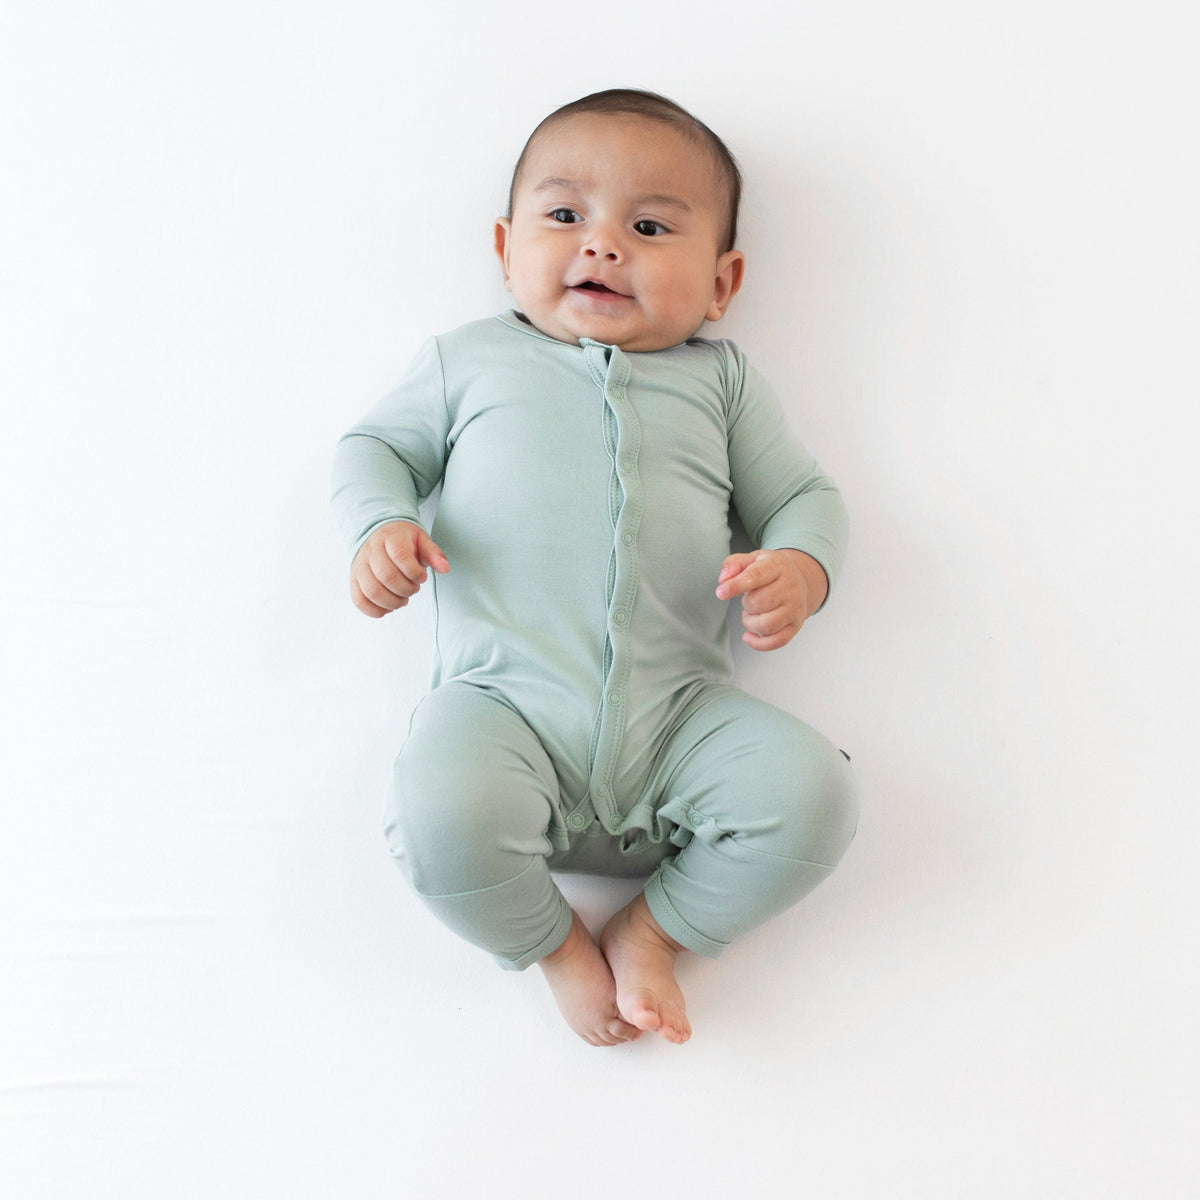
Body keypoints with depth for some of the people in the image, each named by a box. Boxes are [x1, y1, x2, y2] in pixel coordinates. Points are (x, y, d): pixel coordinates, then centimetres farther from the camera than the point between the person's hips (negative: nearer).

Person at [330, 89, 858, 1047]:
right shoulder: (471, 358, 16)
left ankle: (653, 931, 4)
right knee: (444, 817, -31)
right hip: (506, 699, -1)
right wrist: (381, 528, -4)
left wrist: (799, 568, -8)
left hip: (681, 710, 2)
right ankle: (555, 942, 2)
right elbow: (376, 448, 20)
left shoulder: (720, 379, 17)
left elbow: (804, 495, 16)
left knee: (811, 796, -22)